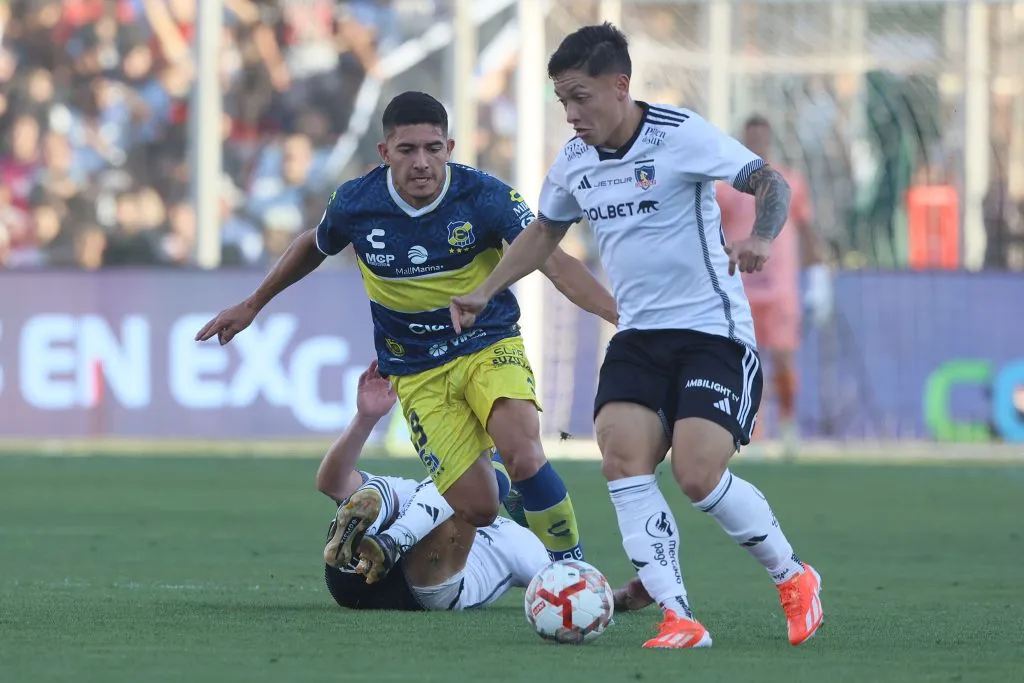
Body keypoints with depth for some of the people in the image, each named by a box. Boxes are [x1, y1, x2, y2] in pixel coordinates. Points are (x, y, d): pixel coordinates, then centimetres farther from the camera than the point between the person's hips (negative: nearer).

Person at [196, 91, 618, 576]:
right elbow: (313, 247, 11)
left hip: (489, 343, -1)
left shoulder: (485, 196, -18)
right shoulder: (356, 203, -12)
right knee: (477, 509, -10)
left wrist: (623, 316, -38)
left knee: (522, 456, -30)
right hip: (416, 370, 1)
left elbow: (555, 264, -25)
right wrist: (251, 306, 21)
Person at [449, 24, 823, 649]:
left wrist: (761, 239, -36)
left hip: (712, 332, -6)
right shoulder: (575, 161, 7)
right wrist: (485, 293, 16)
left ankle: (794, 580, 8)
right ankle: (679, 619, -18)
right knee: (622, 459, -17)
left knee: (698, 475, -18)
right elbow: (546, 230, 24)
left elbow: (770, 181, -16)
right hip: (638, 335, 6)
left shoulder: (681, 136, -14)